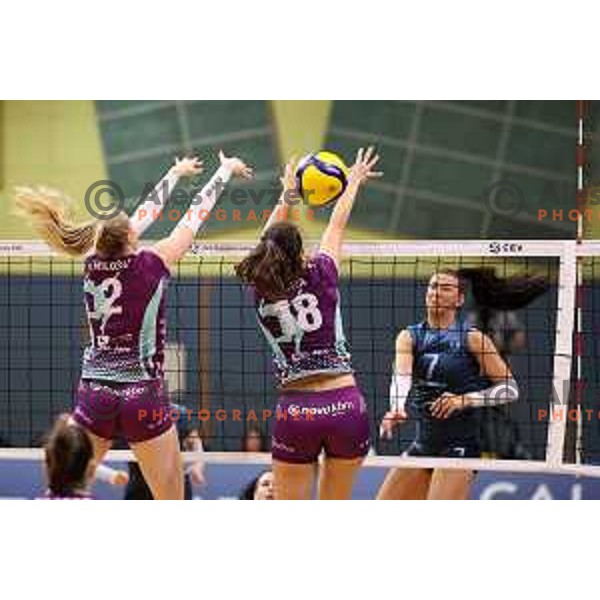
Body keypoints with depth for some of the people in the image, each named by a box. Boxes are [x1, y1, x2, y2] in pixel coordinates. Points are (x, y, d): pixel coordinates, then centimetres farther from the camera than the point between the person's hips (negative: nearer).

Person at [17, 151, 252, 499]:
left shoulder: (94, 263, 3)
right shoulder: (151, 265, -10)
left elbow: (147, 212, 18)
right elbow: (197, 213, 4)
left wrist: (176, 173, 34)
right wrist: (226, 171, 19)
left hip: (93, 394, 4)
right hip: (142, 395, -4)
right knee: (173, 507, 6)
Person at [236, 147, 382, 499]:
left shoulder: (260, 293, 4)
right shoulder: (321, 278, -1)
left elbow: (270, 241, 23)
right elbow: (338, 225, 17)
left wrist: (287, 195, 38)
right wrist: (355, 181, 33)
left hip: (296, 410, 0)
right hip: (346, 405, 0)